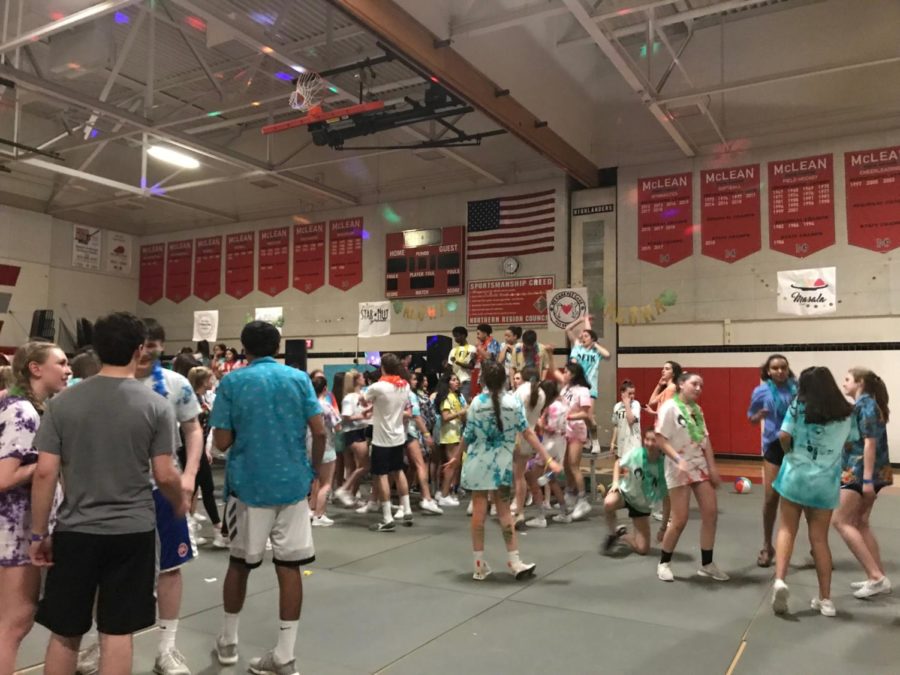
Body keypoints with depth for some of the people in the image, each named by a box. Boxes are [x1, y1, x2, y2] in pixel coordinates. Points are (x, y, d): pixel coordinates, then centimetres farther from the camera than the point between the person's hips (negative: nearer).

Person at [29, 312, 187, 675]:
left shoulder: (62, 402, -3)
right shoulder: (155, 406, -8)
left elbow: (45, 473, -4)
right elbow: (165, 475, -7)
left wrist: (38, 533, 5)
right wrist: (180, 502, 14)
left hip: (75, 531, 2)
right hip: (132, 532, -1)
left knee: (64, 633, 16)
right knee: (117, 634, 8)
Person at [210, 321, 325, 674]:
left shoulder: (232, 382, -3)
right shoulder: (299, 378, 1)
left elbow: (222, 441, -6)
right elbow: (319, 431, -5)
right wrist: (314, 469, 8)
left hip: (248, 484, 0)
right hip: (293, 483, 1)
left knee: (240, 562, 17)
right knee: (289, 566, 5)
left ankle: (228, 641, 32)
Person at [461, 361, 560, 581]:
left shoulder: (477, 402, -7)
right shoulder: (513, 401, -6)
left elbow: (467, 437, 0)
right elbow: (527, 434, -9)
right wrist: (548, 459, -6)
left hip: (478, 462, -1)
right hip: (502, 463, 1)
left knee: (479, 510, 4)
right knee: (504, 510, 10)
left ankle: (480, 564, 10)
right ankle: (514, 562, 13)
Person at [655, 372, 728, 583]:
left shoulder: (696, 409, 11)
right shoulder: (669, 407, -11)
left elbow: (705, 439, 12)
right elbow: (660, 439, -16)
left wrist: (712, 466, 6)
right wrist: (679, 460, -26)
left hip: (700, 466, 7)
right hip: (679, 469, -7)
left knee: (711, 512, 3)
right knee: (680, 520, -6)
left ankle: (706, 564, 17)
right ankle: (663, 563, 14)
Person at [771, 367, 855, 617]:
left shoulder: (799, 406, -5)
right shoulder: (846, 413, 3)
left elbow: (784, 436, -12)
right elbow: (851, 443, 12)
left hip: (796, 474, -2)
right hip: (826, 481, 2)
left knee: (787, 530, 10)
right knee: (819, 538, 10)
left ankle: (779, 580, -8)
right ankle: (825, 599, 15)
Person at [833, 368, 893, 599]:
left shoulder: (865, 405, -14)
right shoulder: (866, 405, 15)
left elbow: (870, 443, -20)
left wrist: (867, 479, -23)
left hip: (861, 472, -10)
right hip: (863, 472, 10)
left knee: (841, 521, -6)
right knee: (860, 523, 14)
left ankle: (876, 576, -7)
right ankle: (879, 577, 16)